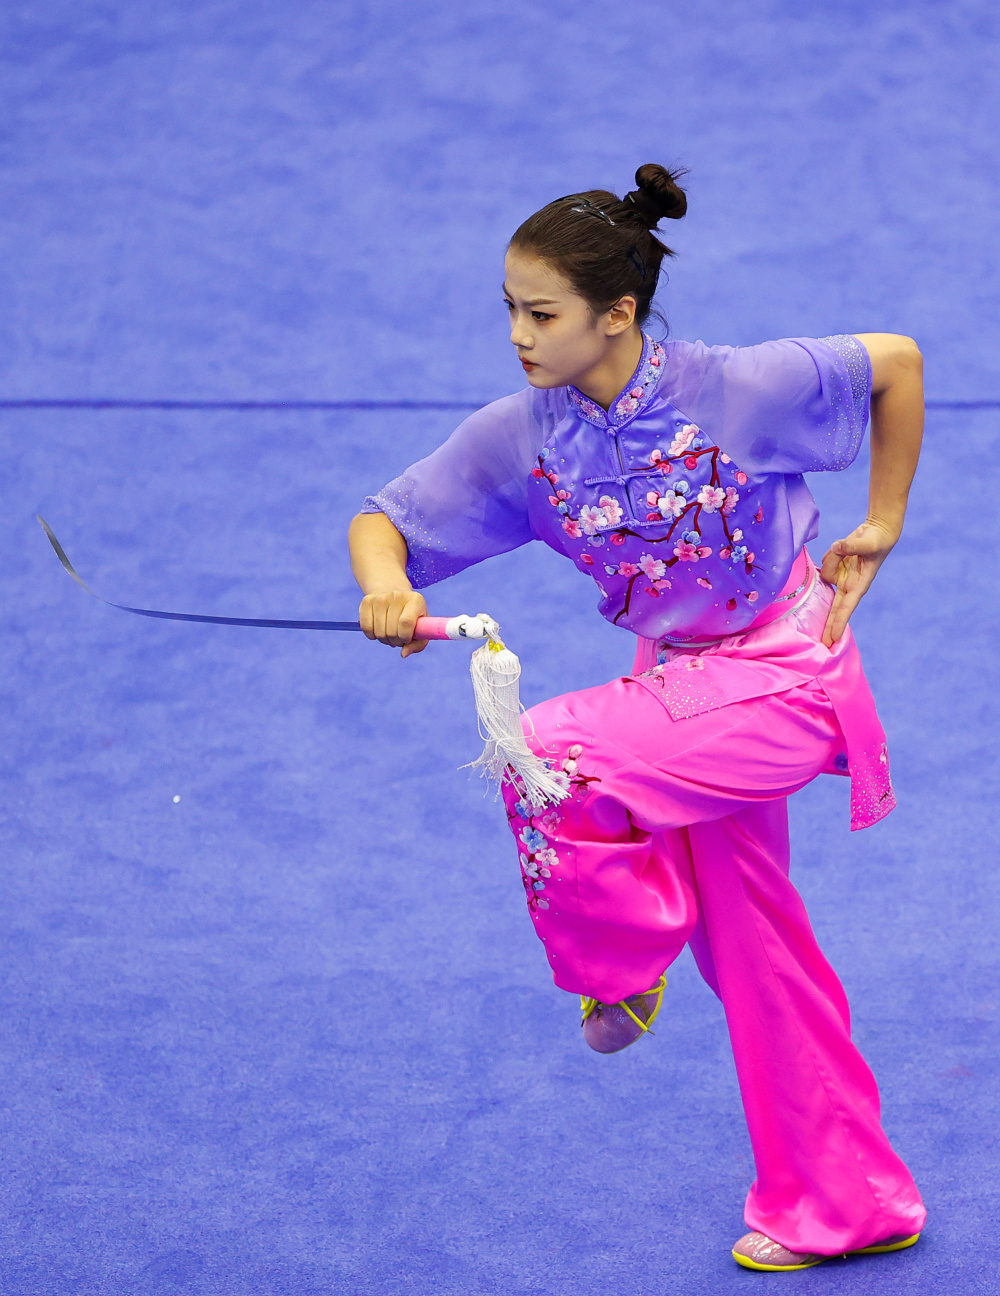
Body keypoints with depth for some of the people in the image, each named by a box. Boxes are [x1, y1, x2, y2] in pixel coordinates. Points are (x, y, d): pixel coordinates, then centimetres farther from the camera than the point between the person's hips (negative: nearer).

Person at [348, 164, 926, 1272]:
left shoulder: (738, 392, -21)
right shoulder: (519, 439, -9)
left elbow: (895, 363, -8)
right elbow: (384, 522, -7)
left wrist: (882, 523, -3)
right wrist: (387, 588, -30)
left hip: (786, 681, -6)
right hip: (683, 685, 6)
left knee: (547, 756, -26)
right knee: (750, 952, 13)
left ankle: (620, 961, 2)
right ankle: (843, 1205, 28)